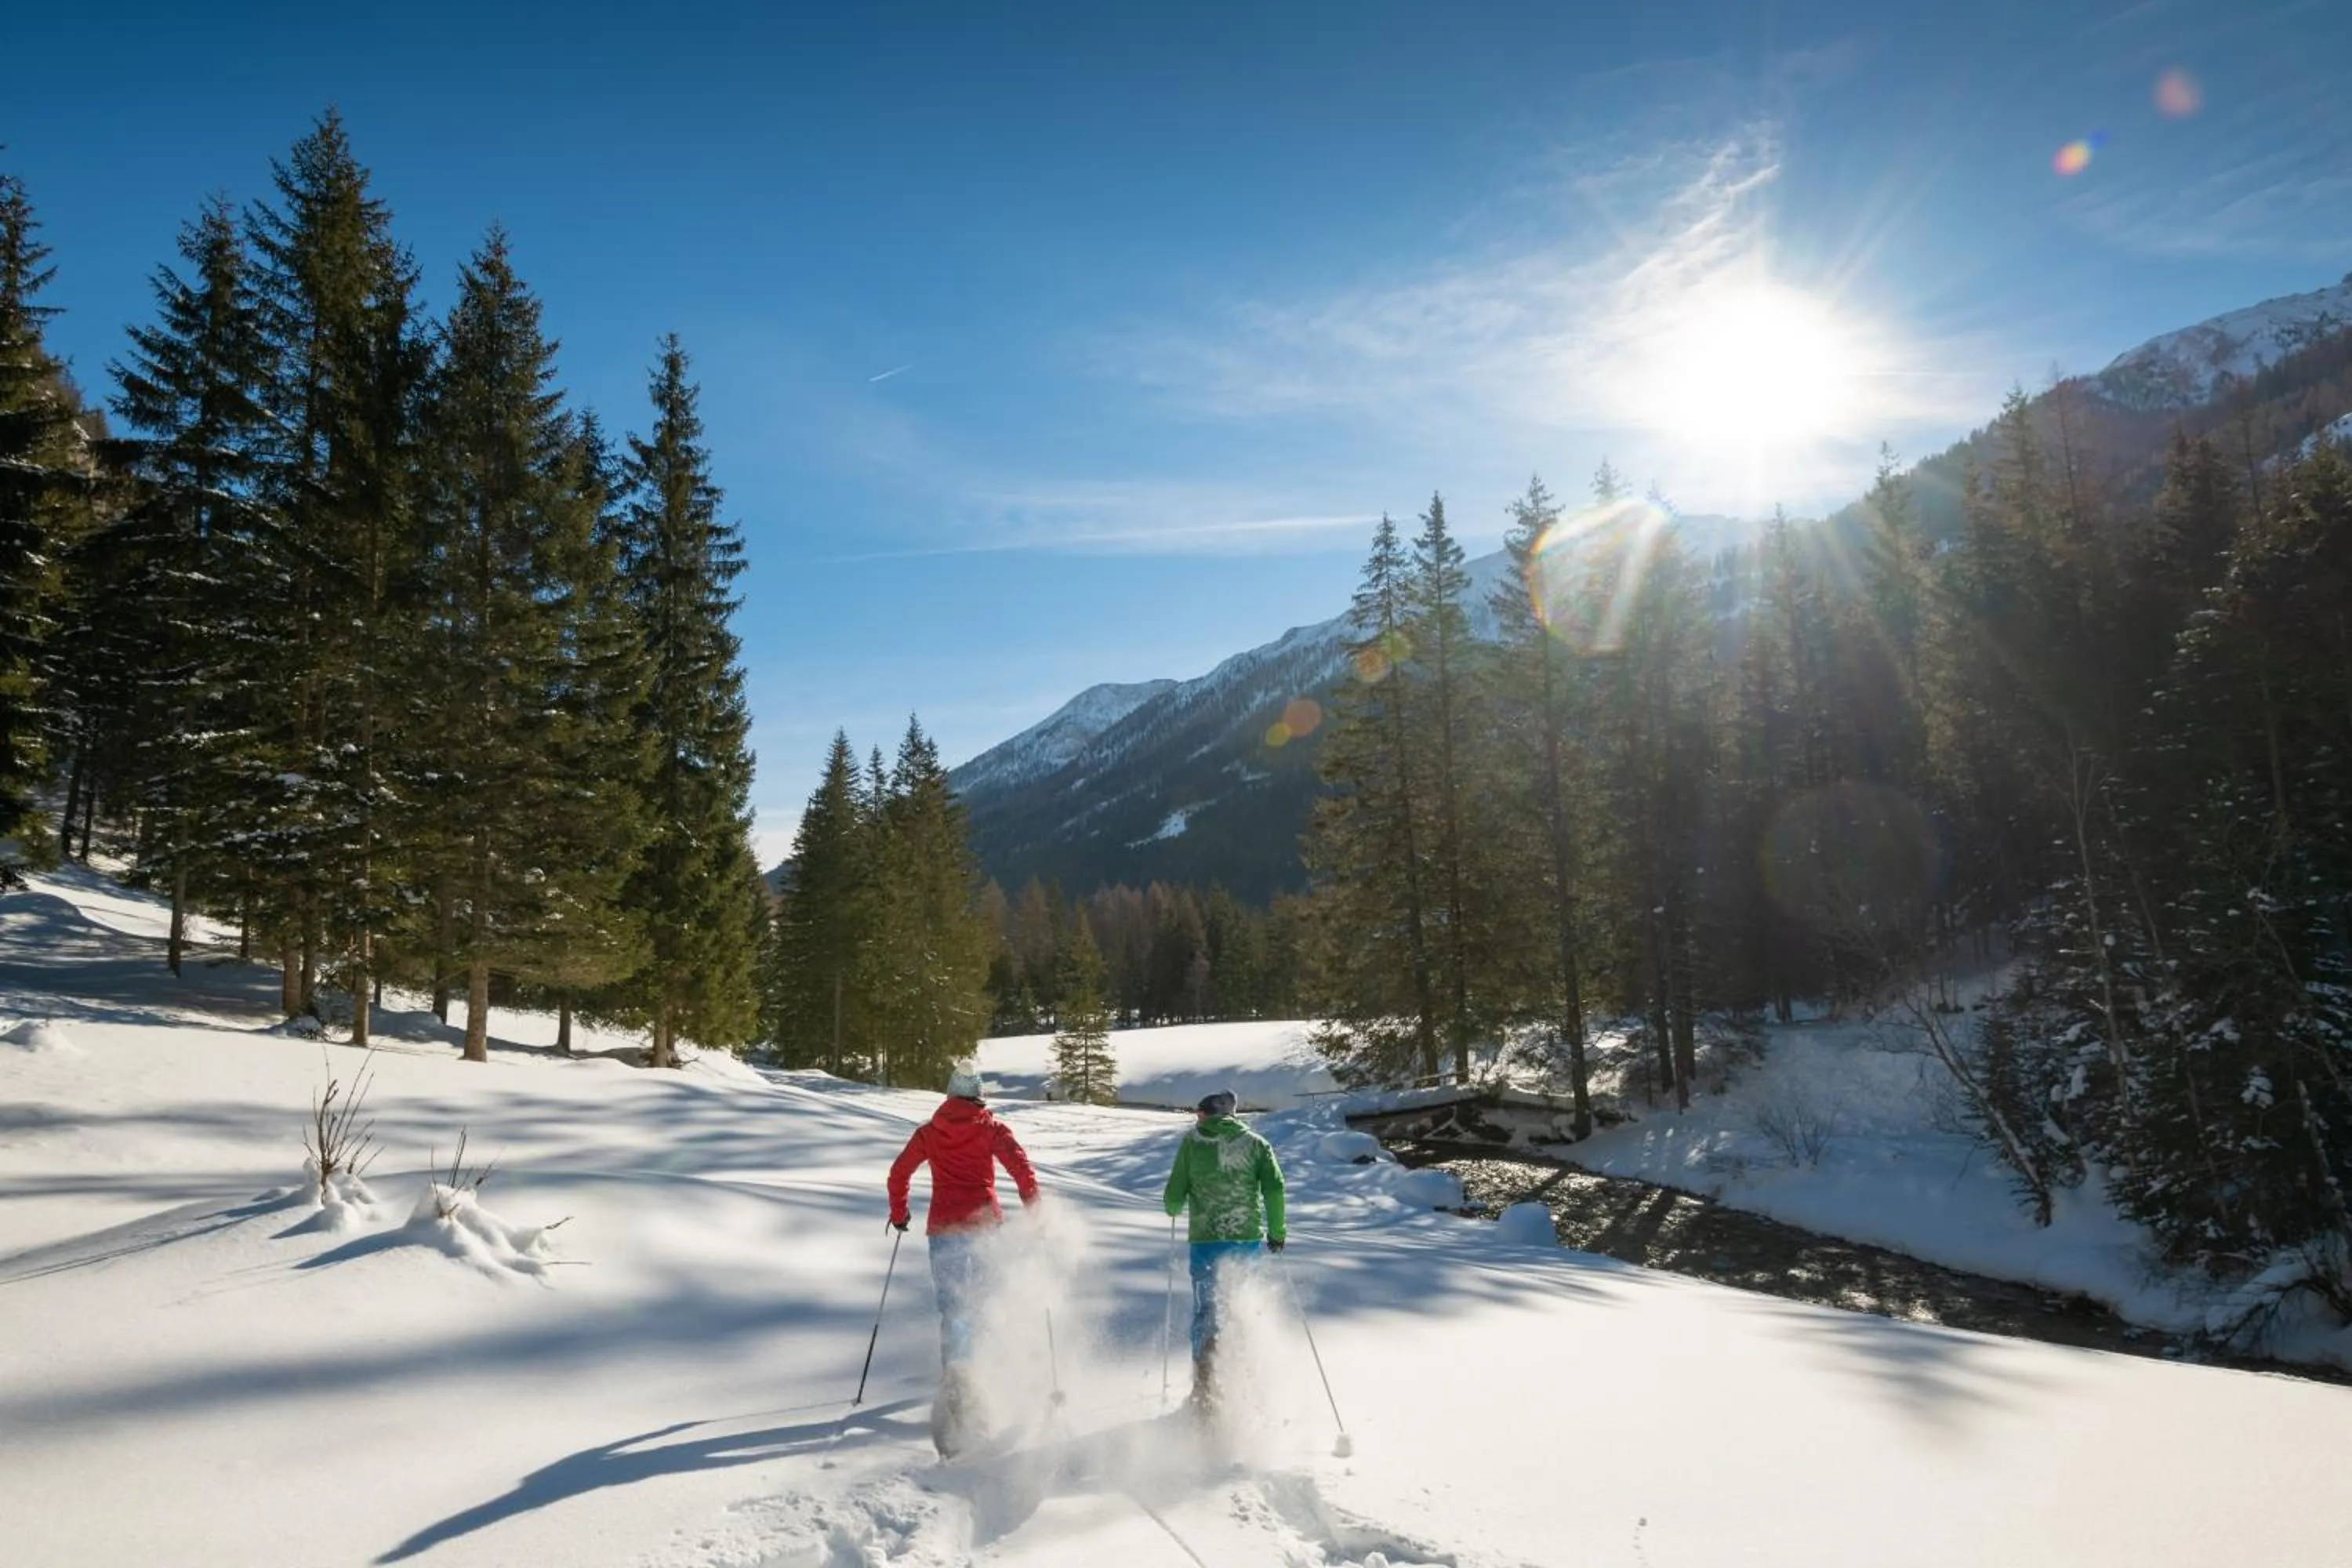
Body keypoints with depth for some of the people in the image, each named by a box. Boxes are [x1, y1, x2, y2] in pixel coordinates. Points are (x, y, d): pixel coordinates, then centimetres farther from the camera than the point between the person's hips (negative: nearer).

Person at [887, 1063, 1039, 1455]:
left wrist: (899, 1213, 26)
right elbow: (1020, 1165, -6)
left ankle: (956, 1382, -17)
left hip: (944, 1228, 1)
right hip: (984, 1224, -1)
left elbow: (899, 1171, 13)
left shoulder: (929, 1131, 12)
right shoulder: (991, 1128, 6)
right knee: (985, 1303, 12)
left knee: (952, 1310, 0)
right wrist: (1034, 1210, -2)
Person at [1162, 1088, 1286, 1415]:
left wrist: (1174, 1210, 26)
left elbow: (1174, 1197, 3)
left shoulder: (1192, 1142, 3)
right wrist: (1277, 1231, 6)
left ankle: (1205, 1389, -5)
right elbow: (1274, 1188, -4)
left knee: (1206, 1313, 6)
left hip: (1206, 1240, -2)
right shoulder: (1255, 1143, 7)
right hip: (1248, 1239, 2)